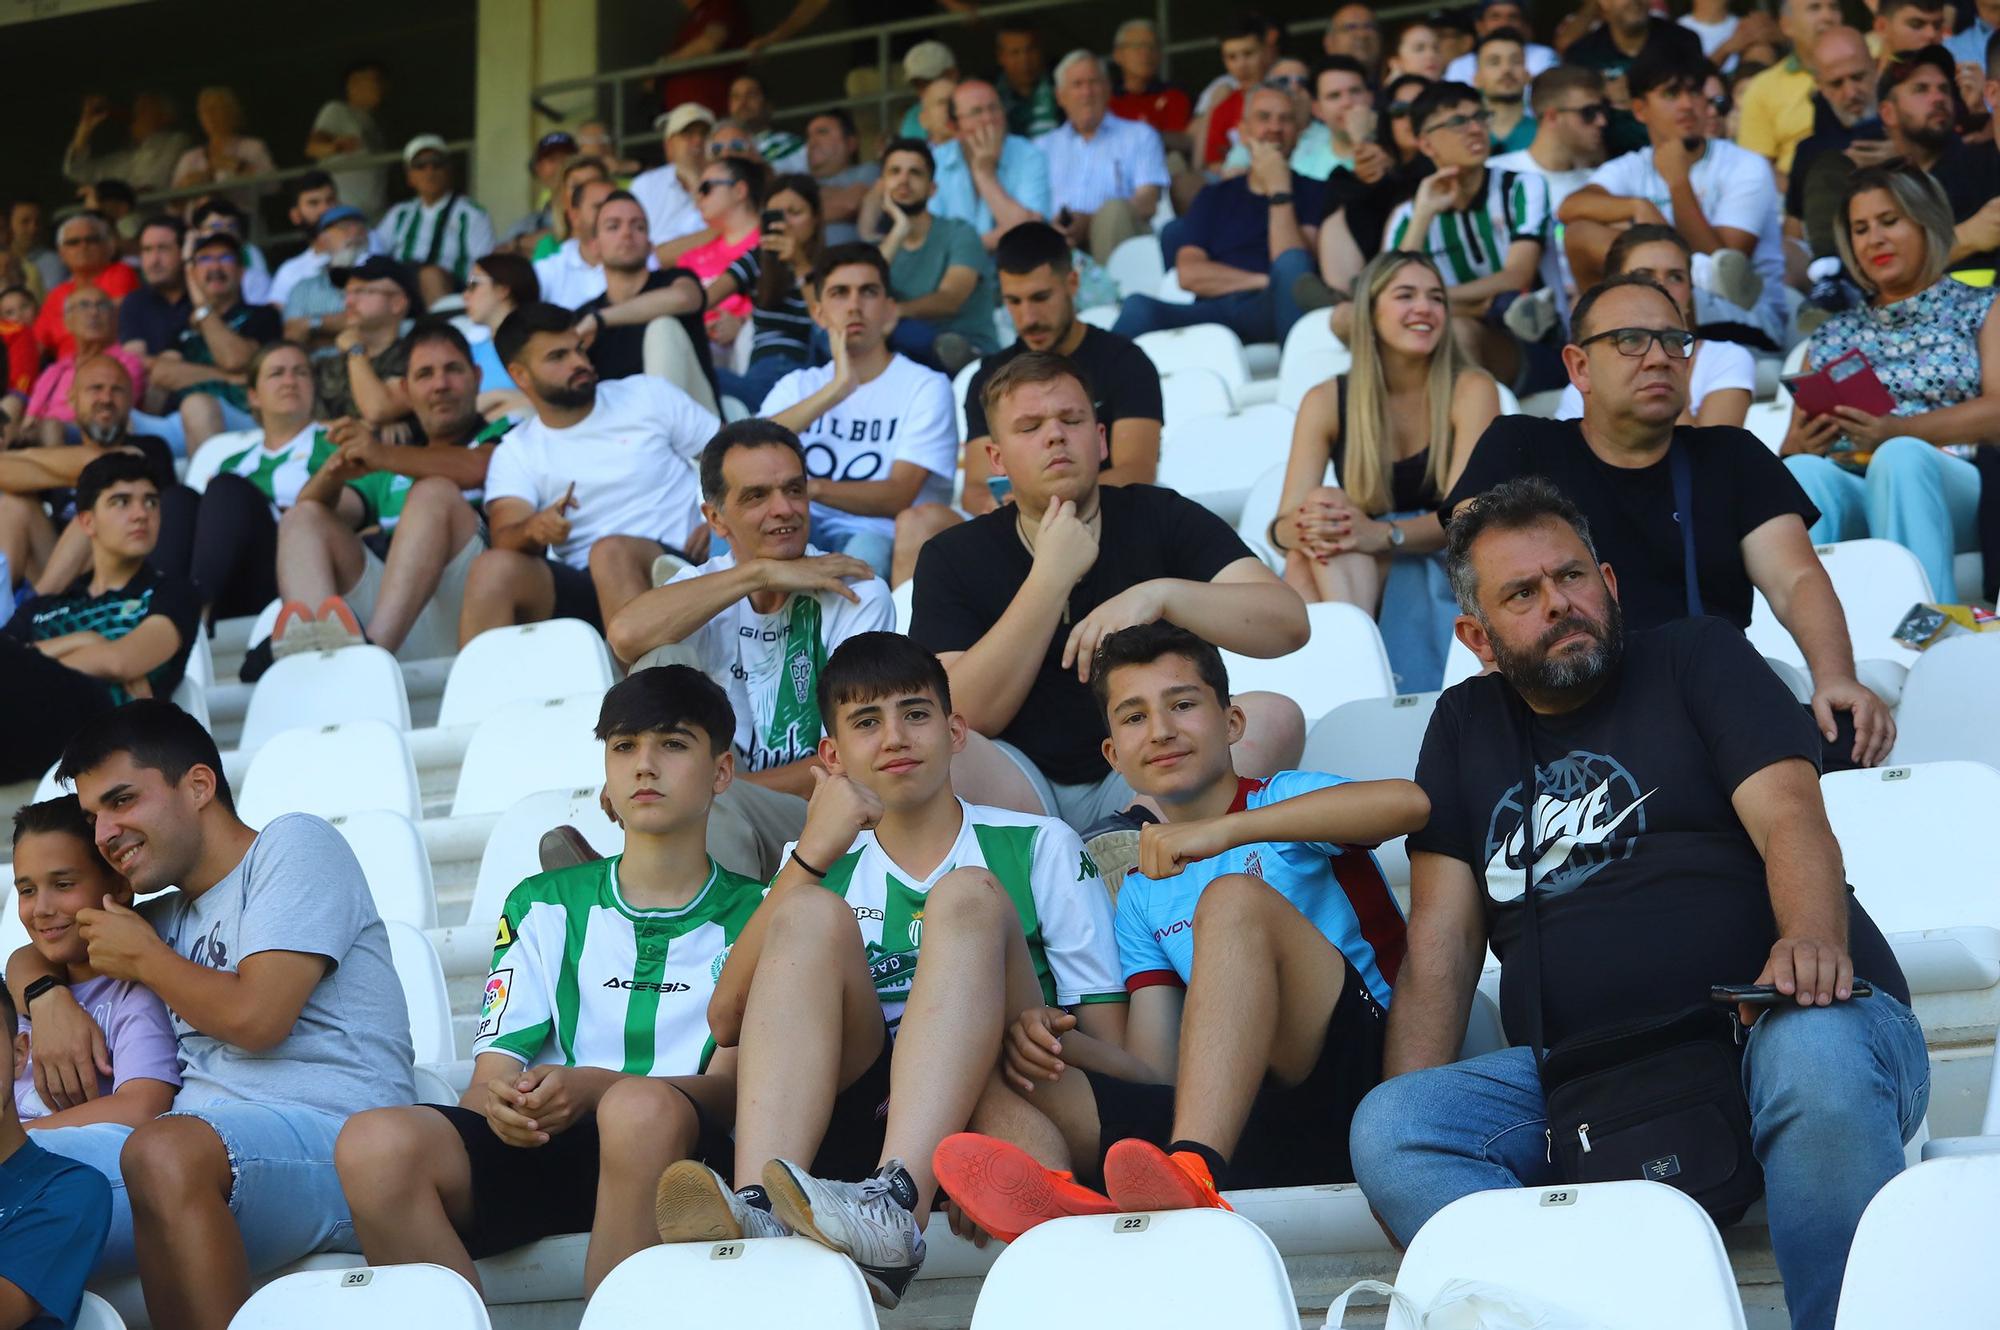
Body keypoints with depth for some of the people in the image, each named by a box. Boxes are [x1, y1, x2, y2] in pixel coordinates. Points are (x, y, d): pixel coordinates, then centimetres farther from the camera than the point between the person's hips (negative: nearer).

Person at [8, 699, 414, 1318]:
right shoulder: (173, 914, 29)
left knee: (164, 1152, -40)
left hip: (325, 1130, -7)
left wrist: (144, 959, 8)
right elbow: (29, 956, 43)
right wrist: (48, 995, 18)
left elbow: (256, 1016, -8)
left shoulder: (294, 843, 6)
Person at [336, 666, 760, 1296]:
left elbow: (731, 1084, -1)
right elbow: (495, 1067, 12)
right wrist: (495, 1098, -16)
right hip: (537, 1149, 3)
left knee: (643, 1106, -39)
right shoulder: (544, 905, 23)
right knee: (373, 1142, -28)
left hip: (676, 1151, -2)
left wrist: (594, 1088, -20)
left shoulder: (751, 915, 14)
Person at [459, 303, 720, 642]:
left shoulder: (648, 396, 13)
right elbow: (503, 538, -2)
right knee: (493, 568, -28)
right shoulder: (514, 453, 14)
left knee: (610, 552, -36)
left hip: (670, 568, -1)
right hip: (579, 593, 1)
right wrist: (533, 530, -26)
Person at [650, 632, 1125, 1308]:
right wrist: (812, 854, -4)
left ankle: (894, 1208, -46)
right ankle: (757, 1212, -44)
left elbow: (1113, 1048, 9)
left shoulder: (1039, 847, 16)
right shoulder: (828, 866, 22)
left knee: (968, 896, -22)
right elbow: (727, 1022, 4)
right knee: (812, 912, -19)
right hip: (854, 1118, 1)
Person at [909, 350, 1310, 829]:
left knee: (1274, 716, -25)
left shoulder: (1161, 519, 3)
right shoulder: (954, 557, 3)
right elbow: (965, 718, -11)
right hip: (1021, 791, -1)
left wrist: (1160, 594, -25)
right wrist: (1051, 576, -16)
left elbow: (1289, 622, -9)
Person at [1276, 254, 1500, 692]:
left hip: (1443, 568, -3)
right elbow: (1284, 525, -8)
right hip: (1343, 574, 3)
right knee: (1306, 556, -32)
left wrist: (1381, 535, -38)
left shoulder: (1471, 391, -6)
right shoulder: (1325, 402, 0)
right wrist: (1302, 529, -35)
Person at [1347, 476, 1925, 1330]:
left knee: (1814, 1053, -39)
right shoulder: (1467, 728, 23)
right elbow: (1441, 941, 15)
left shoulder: (1697, 660, 14)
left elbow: (1790, 817, -3)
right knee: (1389, 1126, -24)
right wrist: (1406, 1135, -1)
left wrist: (1813, 940, -27)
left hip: (1765, 1027, -3)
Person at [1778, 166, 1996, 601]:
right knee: (1800, 472, -32)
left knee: (1900, 458, -37)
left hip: (1949, 487, -3)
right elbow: (1793, 443, 21)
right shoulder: (1832, 337, 28)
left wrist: (1898, 432, -14)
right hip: (1847, 491, 3)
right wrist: (1799, 446, -5)